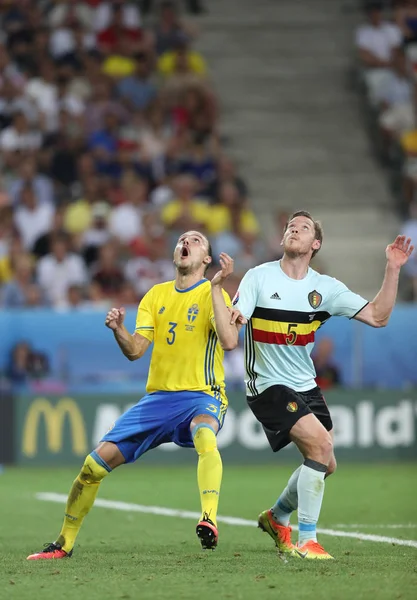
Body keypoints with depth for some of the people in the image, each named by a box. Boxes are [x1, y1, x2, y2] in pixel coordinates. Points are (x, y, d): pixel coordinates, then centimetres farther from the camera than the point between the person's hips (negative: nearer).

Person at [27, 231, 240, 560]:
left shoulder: (213, 293, -2)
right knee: (95, 463, -1)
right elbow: (135, 350, 3)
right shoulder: (156, 295, 12)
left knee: (204, 435, -41)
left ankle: (209, 521, -52)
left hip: (202, 397, -5)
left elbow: (229, 341, -20)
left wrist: (216, 287, -24)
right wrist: (118, 330, -18)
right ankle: (64, 543, 15)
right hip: (158, 397, 5)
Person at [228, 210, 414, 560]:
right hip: (268, 385, -6)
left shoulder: (325, 287, 1)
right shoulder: (259, 277, -8)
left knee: (326, 465, 7)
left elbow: (377, 317, -4)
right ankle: (306, 541, -16)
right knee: (321, 444, -23)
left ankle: (277, 517, 34)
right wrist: (231, 317, -37)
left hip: (305, 386, 6)